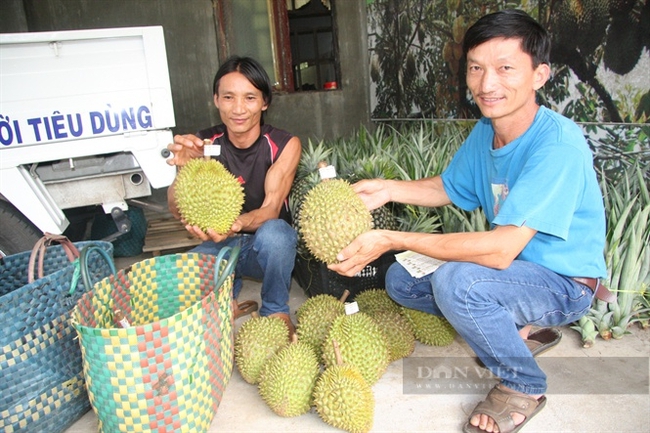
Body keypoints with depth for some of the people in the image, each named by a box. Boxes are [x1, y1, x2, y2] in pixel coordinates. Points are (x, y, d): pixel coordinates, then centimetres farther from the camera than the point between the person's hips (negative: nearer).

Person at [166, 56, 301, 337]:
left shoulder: (285, 145, -15)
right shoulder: (205, 143, -10)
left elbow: (271, 208, -25)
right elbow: (177, 210, -19)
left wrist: (237, 225, -48)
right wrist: (185, 168, -40)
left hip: (268, 248, -2)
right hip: (220, 247, 2)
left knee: (273, 232, -36)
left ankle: (276, 311, -9)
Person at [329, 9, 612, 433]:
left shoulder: (559, 144, -28)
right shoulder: (484, 132, -3)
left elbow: (500, 250, -35)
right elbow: (448, 187, 13)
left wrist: (392, 239, -34)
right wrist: (386, 189, -4)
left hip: (564, 283, -7)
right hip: (512, 267, 8)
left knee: (453, 280, -34)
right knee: (400, 279, 2)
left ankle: (525, 386, -6)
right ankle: (518, 327, 11)